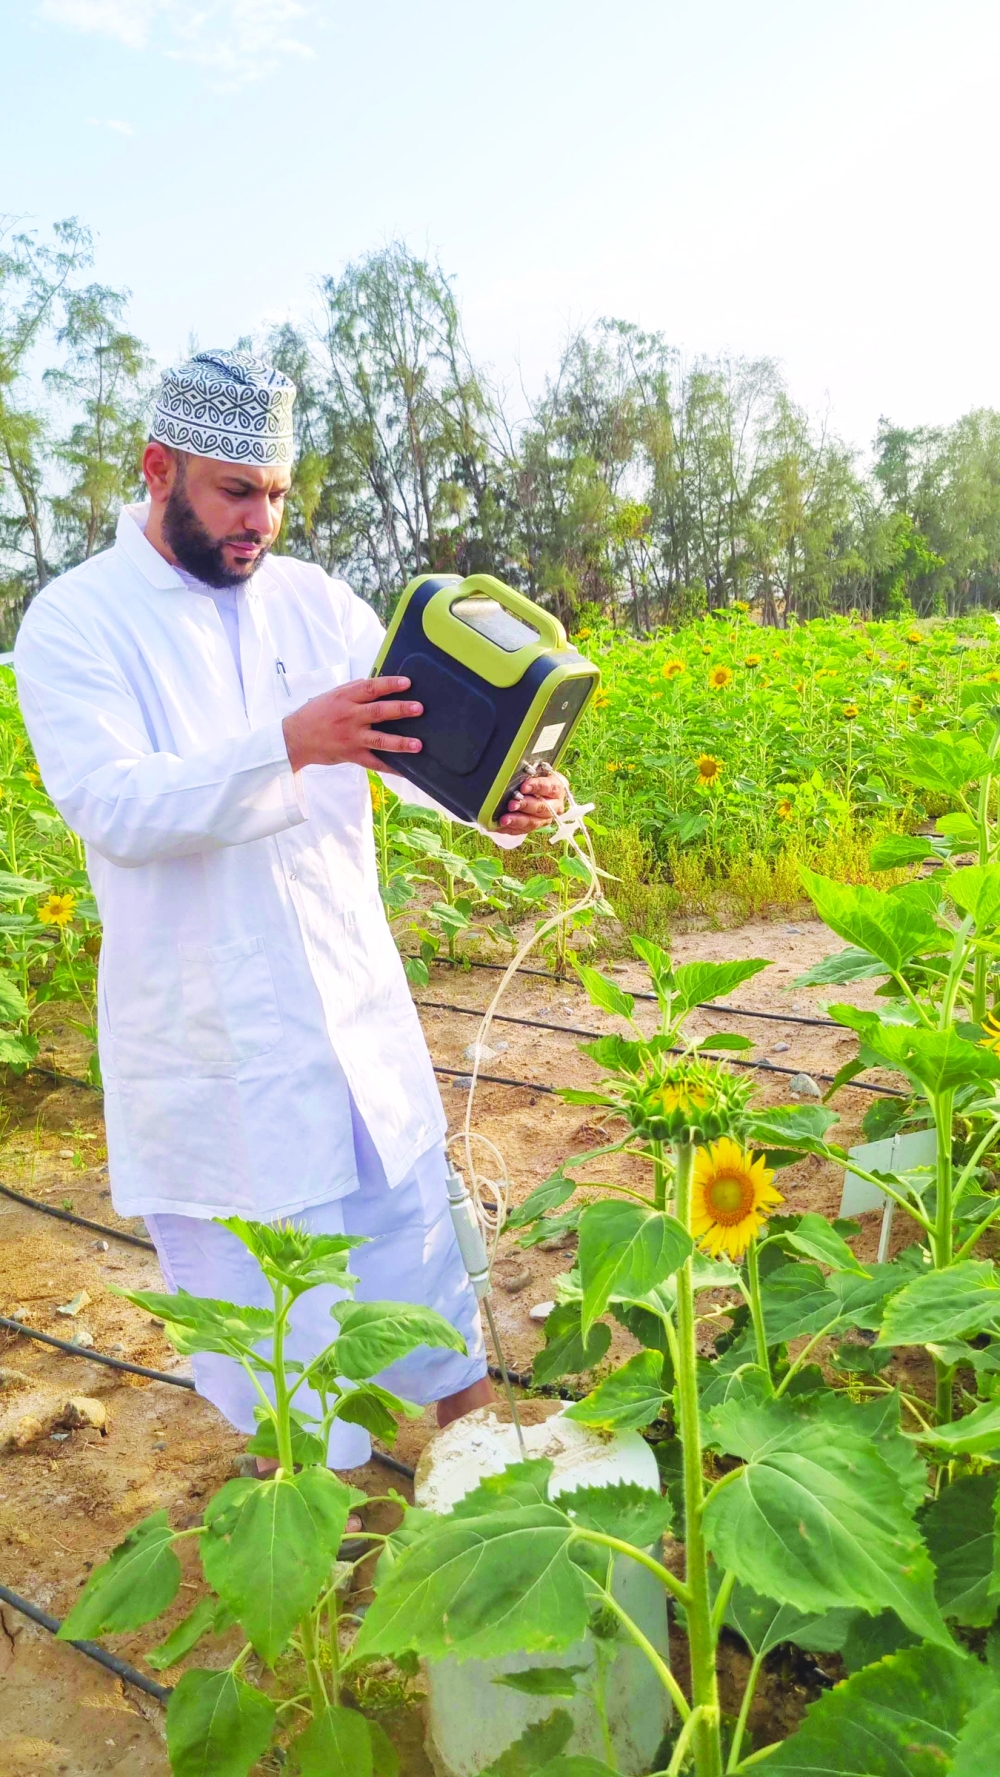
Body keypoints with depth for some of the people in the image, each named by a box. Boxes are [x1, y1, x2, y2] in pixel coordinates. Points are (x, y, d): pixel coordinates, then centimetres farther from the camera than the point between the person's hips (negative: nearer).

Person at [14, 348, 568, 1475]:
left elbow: (420, 739, -2)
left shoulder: (315, 602, 4)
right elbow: (114, 808, -22)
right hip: (211, 1039, -3)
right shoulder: (75, 621, -8)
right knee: (263, 1293, 12)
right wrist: (288, 746, -36)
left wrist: (504, 801, -24)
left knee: (415, 1226, 17)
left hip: (358, 1015, 4)